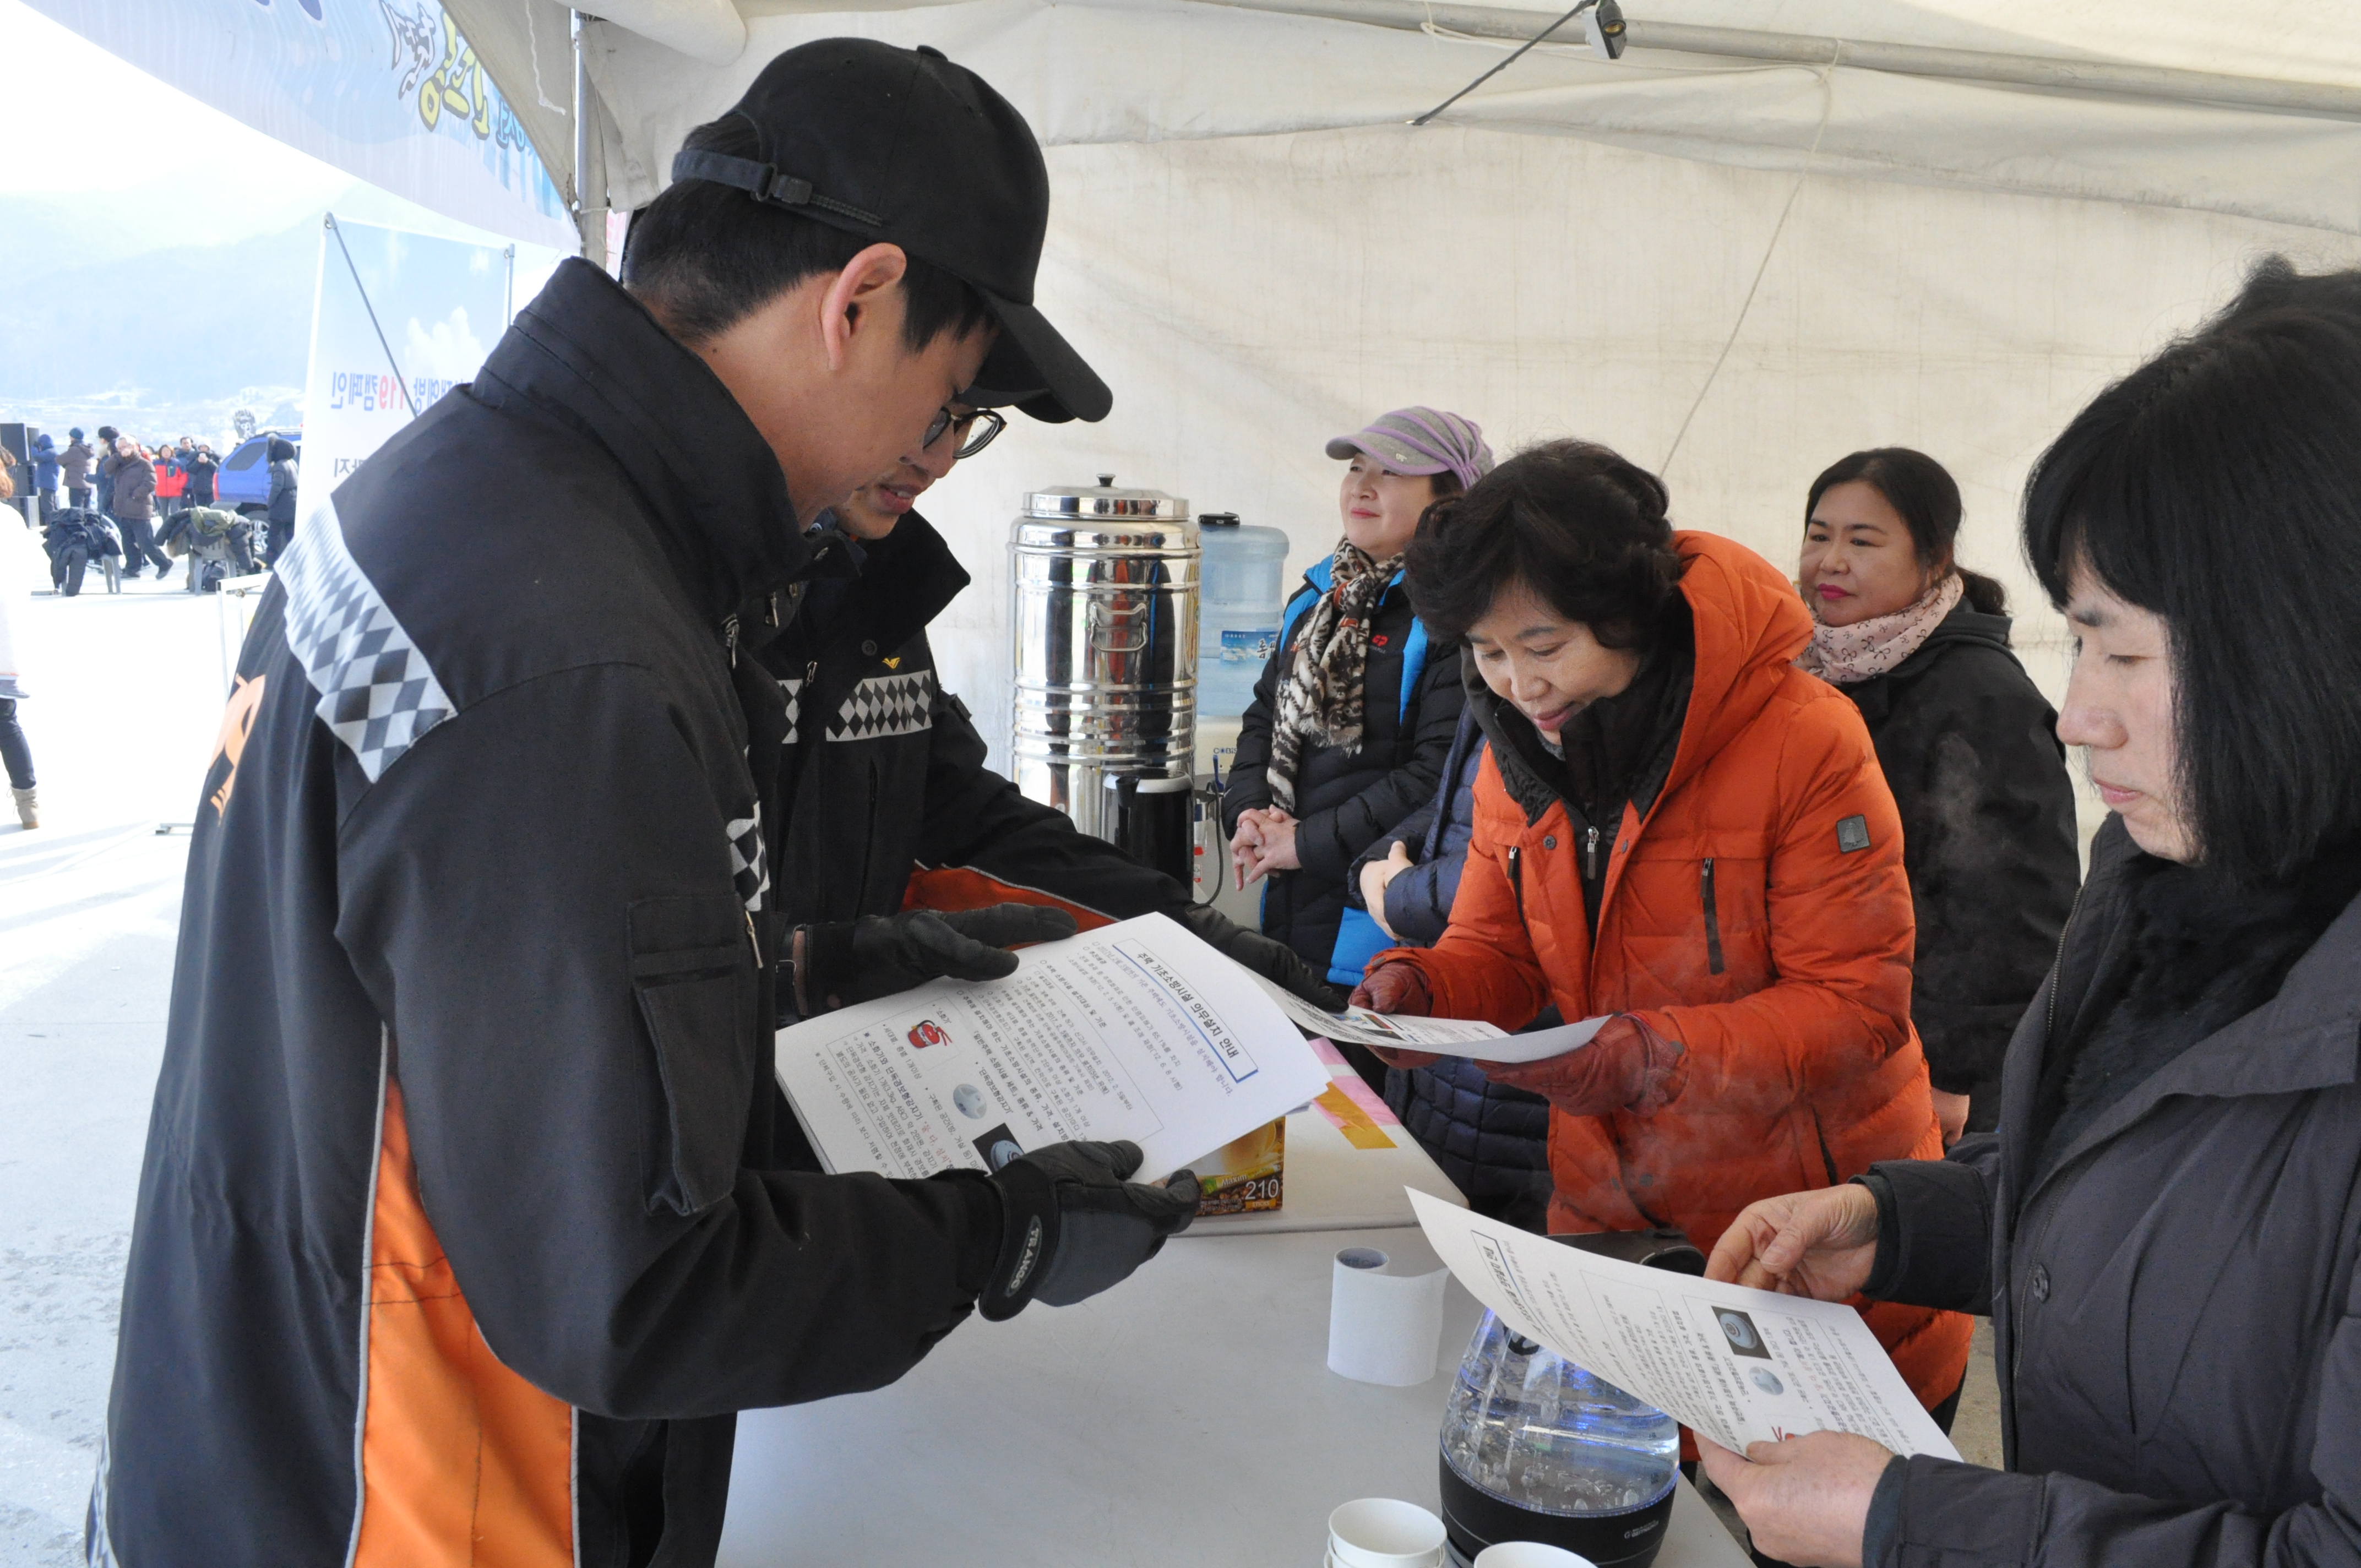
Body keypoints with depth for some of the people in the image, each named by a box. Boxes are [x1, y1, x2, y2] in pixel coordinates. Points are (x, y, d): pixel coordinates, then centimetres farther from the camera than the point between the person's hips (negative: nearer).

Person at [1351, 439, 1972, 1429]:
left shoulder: (1805, 742, -20)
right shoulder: (1519, 751, -2)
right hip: (1612, 1209, 5)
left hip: (1809, 1229, -4)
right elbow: (1499, 948, 7)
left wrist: (1656, 1057, -32)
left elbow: (1859, 1003, -19)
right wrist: (1422, 986, -16)